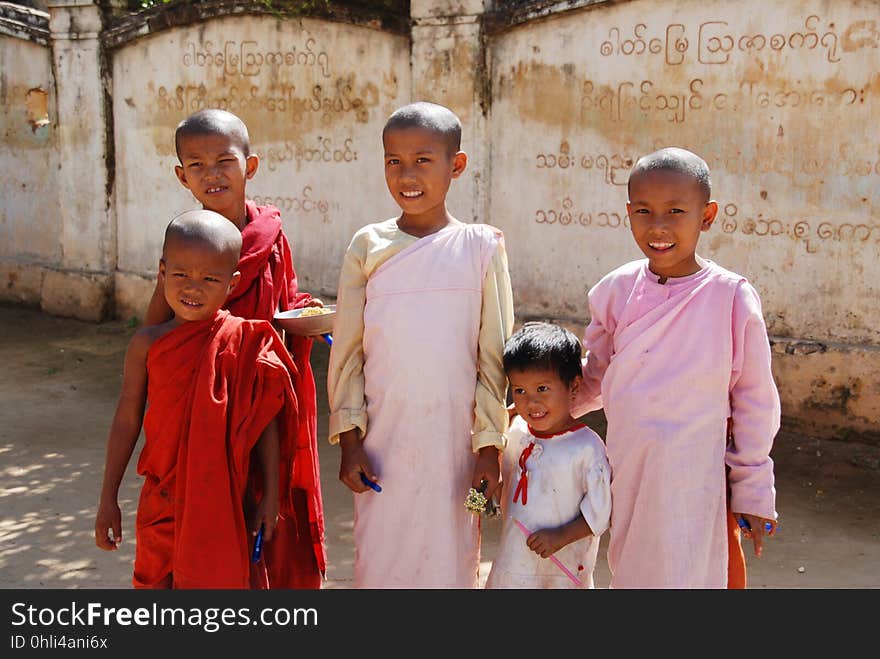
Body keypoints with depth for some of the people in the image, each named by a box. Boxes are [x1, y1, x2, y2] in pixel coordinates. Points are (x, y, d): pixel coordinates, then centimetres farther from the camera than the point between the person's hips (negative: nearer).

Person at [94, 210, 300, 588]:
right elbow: (127, 421, 3)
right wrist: (108, 499, 6)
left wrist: (271, 496, -1)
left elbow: (266, 422, -3)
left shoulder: (245, 343, -9)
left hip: (226, 500, -1)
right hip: (163, 497, 2)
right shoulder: (147, 345, -5)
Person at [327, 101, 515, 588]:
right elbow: (346, 351, 3)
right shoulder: (368, 246, 0)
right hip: (383, 442, 1)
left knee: (449, 563, 8)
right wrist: (348, 439, -1)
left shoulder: (481, 246, -2)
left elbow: (494, 355, 0)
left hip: (453, 442, -1)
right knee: (379, 562, 8)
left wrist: (489, 445, -1)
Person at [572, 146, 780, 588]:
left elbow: (754, 402, -2)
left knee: (681, 575, -1)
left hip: (693, 482, -4)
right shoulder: (617, 290, 0)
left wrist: (753, 491, 2)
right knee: (628, 572, 14)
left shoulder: (732, 297, -9)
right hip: (625, 470, 4)